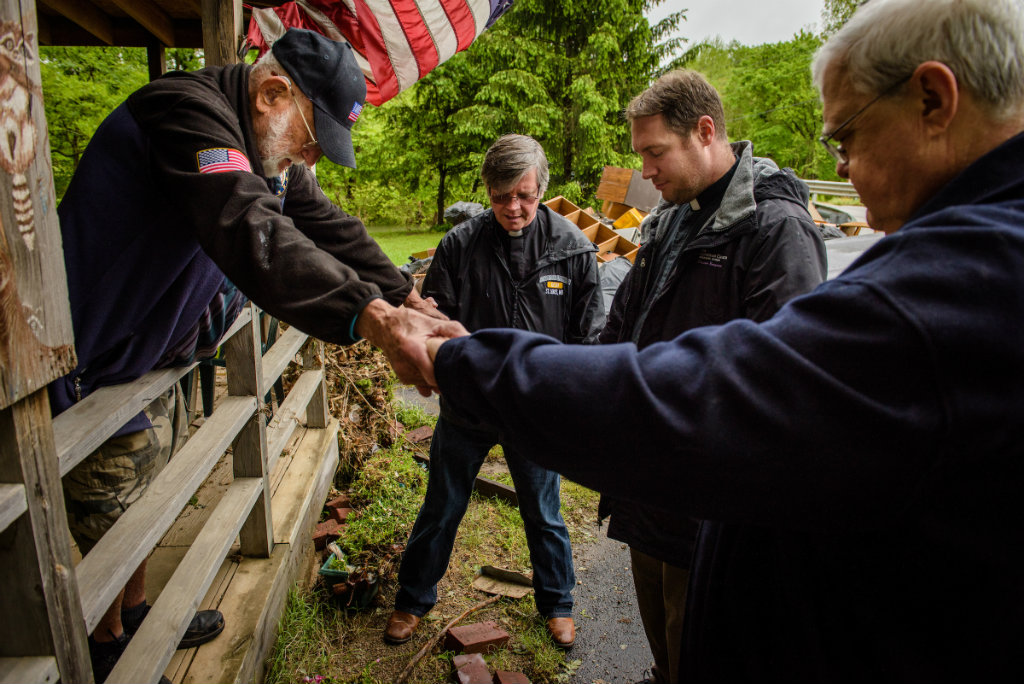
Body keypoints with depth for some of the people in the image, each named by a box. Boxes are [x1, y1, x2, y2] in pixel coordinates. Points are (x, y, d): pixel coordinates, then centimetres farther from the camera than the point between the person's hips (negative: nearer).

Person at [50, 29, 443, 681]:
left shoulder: (270, 154, 3)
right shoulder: (187, 111, -28)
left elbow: (329, 228, 3)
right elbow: (250, 235, -44)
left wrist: (405, 296, -8)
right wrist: (374, 318, -53)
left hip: (148, 361, 9)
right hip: (92, 367, -9)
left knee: (151, 496, 22)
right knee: (114, 526, 8)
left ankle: (137, 613, 43)